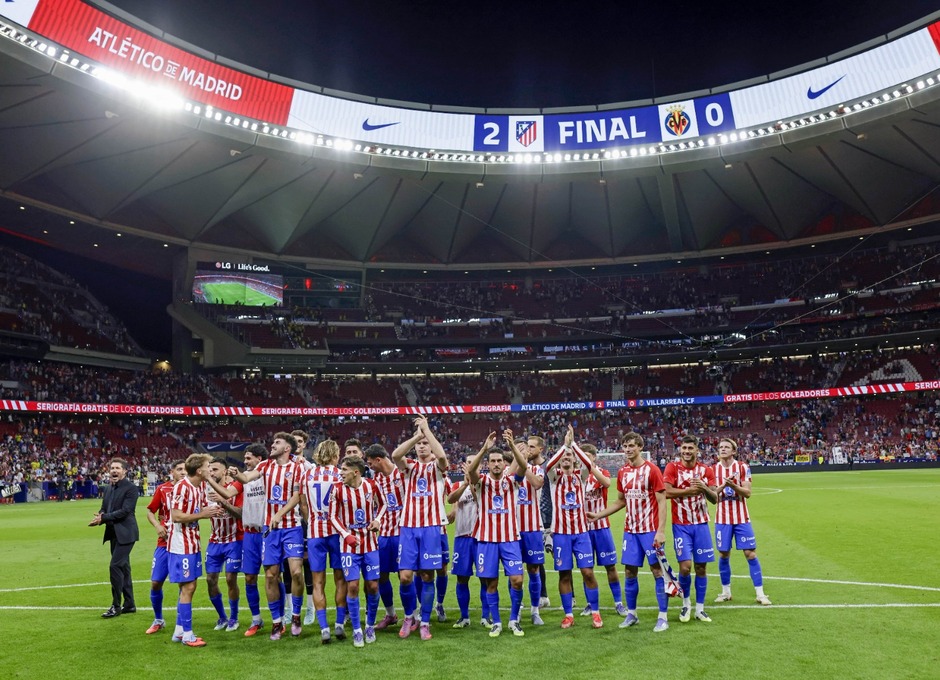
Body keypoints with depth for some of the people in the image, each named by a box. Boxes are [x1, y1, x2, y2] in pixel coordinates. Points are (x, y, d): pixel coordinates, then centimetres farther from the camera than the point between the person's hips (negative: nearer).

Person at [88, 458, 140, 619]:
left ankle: (116, 606, -1)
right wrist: (99, 517, -8)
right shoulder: (109, 489, 13)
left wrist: (103, 518, -20)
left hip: (125, 533, -9)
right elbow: (104, 509, 14)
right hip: (114, 533, 9)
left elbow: (125, 511, -20)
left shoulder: (130, 488, -12)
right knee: (123, 568, 13)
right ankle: (129, 605, 21)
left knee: (115, 566, -11)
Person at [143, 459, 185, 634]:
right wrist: (157, 526, -7)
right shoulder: (162, 489, -1)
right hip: (165, 543, 1)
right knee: (156, 583, 4)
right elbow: (150, 511, 9)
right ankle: (158, 620, 28)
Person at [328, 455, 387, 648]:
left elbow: (382, 504, 11)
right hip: (350, 544, -1)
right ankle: (356, 630, 12)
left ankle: (370, 625, 25)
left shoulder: (371, 486, -6)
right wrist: (346, 535, -13)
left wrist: (377, 520, -7)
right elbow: (333, 516, -1)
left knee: (373, 586, 3)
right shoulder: (338, 489, -8)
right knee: (352, 586, -5)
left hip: (370, 544, 1)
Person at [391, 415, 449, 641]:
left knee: (427, 576, 2)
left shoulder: (437, 467, 5)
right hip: (408, 527, 2)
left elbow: (441, 455, -21)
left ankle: (425, 623, 17)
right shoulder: (410, 466, 11)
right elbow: (395, 455, -13)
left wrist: (426, 429, -18)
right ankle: (409, 616, 22)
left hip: (431, 527, -1)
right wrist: (416, 435, -20)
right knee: (405, 576, -3)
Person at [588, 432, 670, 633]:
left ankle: (663, 618, 11)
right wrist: (598, 515, 12)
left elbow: (662, 502, -11)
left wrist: (661, 531, -19)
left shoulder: (651, 470, -9)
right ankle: (631, 614, 22)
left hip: (650, 531, -5)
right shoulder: (622, 473, 7)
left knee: (658, 571, 1)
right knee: (629, 572, 8)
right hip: (630, 531, 5)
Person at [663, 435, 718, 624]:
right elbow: (666, 492, -17)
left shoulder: (706, 470, 4)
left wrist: (704, 488, -18)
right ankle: (686, 602, 17)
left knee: (701, 567, 5)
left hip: (701, 524, 3)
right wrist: (690, 490, -18)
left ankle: (699, 609, 19)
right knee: (685, 566, -9)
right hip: (681, 526, -3)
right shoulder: (672, 467, -5)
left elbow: (715, 499, 1)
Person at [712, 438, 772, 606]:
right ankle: (726, 592, 20)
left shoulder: (743, 467, -3)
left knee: (750, 554, -1)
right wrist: (723, 486, -20)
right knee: (723, 555, 5)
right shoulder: (714, 469, 1)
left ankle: (760, 594, 8)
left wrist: (733, 485, -27)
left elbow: (747, 493, -9)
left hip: (741, 518, -1)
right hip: (722, 518, 1)